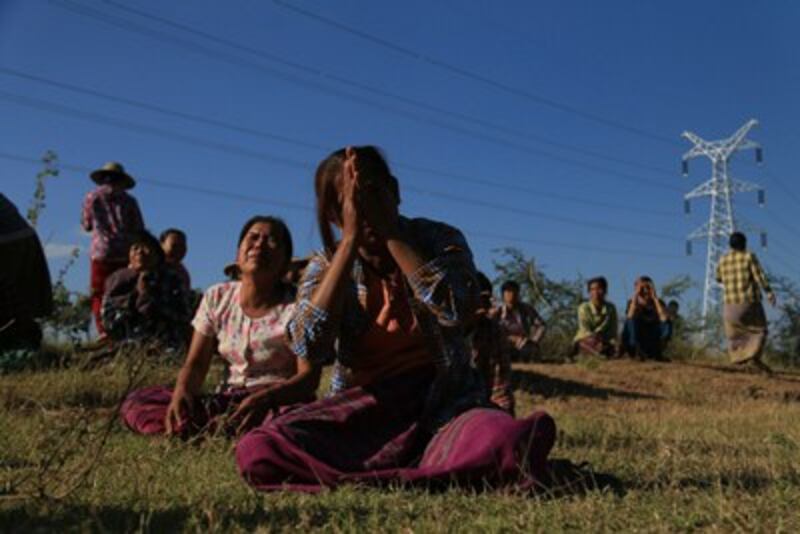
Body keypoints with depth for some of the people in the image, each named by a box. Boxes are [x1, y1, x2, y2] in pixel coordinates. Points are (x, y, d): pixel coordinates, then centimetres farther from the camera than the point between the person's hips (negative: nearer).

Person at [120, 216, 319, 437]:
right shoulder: (217, 298, 5)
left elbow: (309, 377, -15)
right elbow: (196, 363, 2)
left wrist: (266, 398, -35)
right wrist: (181, 390, -22)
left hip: (277, 403, -4)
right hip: (227, 401, 4)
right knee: (136, 402, -13)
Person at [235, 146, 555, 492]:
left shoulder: (439, 240, -2)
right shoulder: (326, 267, 1)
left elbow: (456, 311, -24)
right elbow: (308, 348, -20)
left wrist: (390, 231, -18)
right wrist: (351, 239, -19)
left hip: (443, 403, -1)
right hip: (363, 409, 2)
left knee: (495, 440, -38)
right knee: (256, 451, -28)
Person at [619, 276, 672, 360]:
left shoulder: (658, 302, -1)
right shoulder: (632, 303, -2)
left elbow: (665, 319, -22)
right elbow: (630, 318, -25)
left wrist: (655, 298, -19)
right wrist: (635, 297, -22)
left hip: (654, 343, 1)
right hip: (637, 343, -1)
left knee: (667, 324, -24)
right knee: (631, 320, -26)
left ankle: (657, 353, -16)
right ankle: (638, 352, -25)